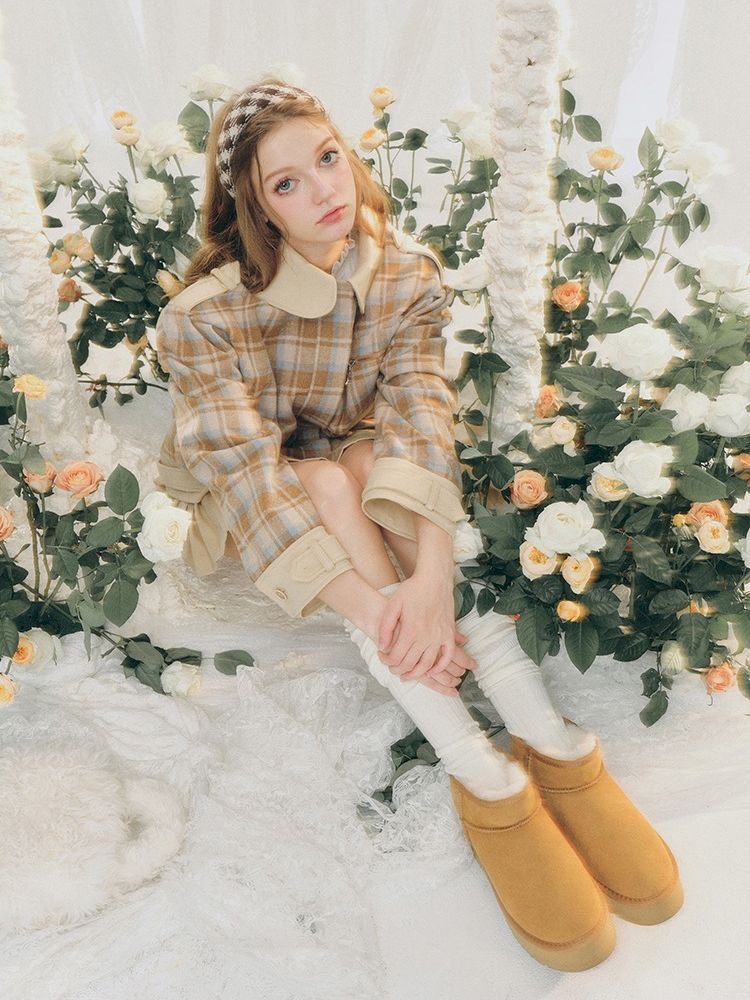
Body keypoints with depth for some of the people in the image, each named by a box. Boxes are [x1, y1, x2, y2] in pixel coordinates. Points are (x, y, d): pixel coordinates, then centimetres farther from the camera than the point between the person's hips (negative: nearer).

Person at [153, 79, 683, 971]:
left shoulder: (408, 276, -12)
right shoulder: (210, 313, -21)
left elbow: (421, 417, -25)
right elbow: (247, 466, -30)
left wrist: (431, 574, -41)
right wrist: (374, 606, -41)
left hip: (354, 470, 2)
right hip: (245, 506, -2)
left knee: (376, 459, -32)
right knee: (326, 478, -34)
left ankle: (545, 738, -34)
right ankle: (484, 772, -37)